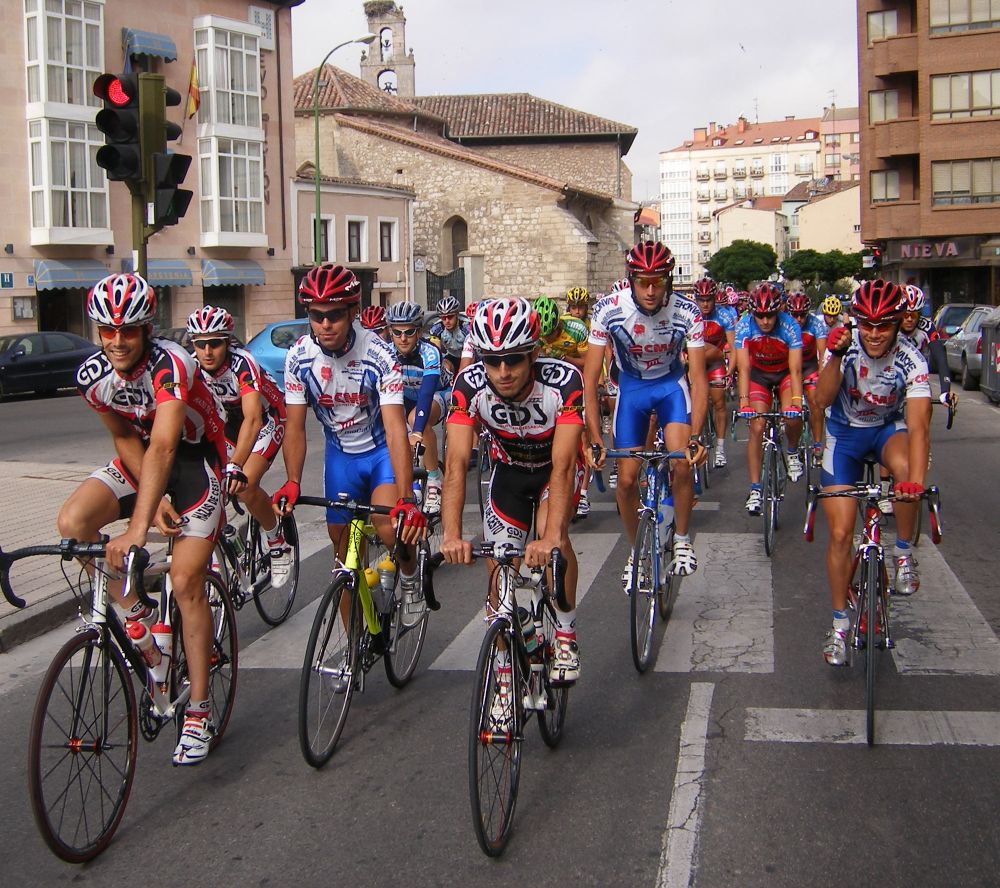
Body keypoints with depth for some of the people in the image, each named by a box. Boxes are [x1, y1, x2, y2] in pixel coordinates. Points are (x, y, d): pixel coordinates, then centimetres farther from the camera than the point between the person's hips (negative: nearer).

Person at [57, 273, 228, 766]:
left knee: (186, 583, -11)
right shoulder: (91, 374, -14)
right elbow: (126, 439, -2)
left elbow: (163, 447, -42)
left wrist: (138, 526, -51)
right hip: (141, 458, 5)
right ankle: (135, 613, 2)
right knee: (71, 522, -20)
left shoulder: (170, 364, -32)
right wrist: (154, 500, -15)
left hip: (195, 455, -5)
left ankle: (199, 714, -1)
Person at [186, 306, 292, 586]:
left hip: (265, 419, -5)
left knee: (245, 486, -23)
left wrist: (235, 466, -57)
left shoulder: (242, 363, -34)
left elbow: (252, 419, -45)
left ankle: (278, 543, 1)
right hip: (227, 423, 5)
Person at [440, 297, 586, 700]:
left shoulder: (563, 379, -36)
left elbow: (562, 465, -41)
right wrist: (452, 535, -47)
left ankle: (566, 635, -7)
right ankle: (505, 677, 11)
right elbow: (456, 463, -34)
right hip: (509, 468, 2)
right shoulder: (469, 384, -30)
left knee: (550, 533, -29)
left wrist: (551, 538, -52)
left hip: (557, 466, -2)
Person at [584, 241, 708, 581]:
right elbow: (590, 378, -25)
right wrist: (594, 441, -32)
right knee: (627, 479, -3)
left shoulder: (687, 312, -27)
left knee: (683, 463, -23)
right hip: (631, 385, 1)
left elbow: (698, 378, -24)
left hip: (672, 384, -1)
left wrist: (696, 437, -36)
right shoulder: (608, 310, -27)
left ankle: (682, 540, 1)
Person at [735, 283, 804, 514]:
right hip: (759, 374, 1)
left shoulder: (789, 326, -29)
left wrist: (796, 402, -43)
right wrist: (744, 403, -39)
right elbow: (744, 367, -28)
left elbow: (796, 369, -31)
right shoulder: (744, 326, -26)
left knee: (792, 416, -25)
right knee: (756, 427, -10)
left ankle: (793, 453, 8)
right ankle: (755, 489, -5)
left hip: (785, 372, -1)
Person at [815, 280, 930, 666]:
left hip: (889, 427, -1)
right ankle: (839, 624, 12)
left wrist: (916, 479, -51)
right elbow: (823, 399, -30)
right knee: (840, 533, -4)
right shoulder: (845, 344, -21)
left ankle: (904, 554, -13)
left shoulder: (911, 359, -26)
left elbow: (918, 424, -36)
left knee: (905, 468, -38)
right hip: (845, 432, 1)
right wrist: (836, 356, -45)